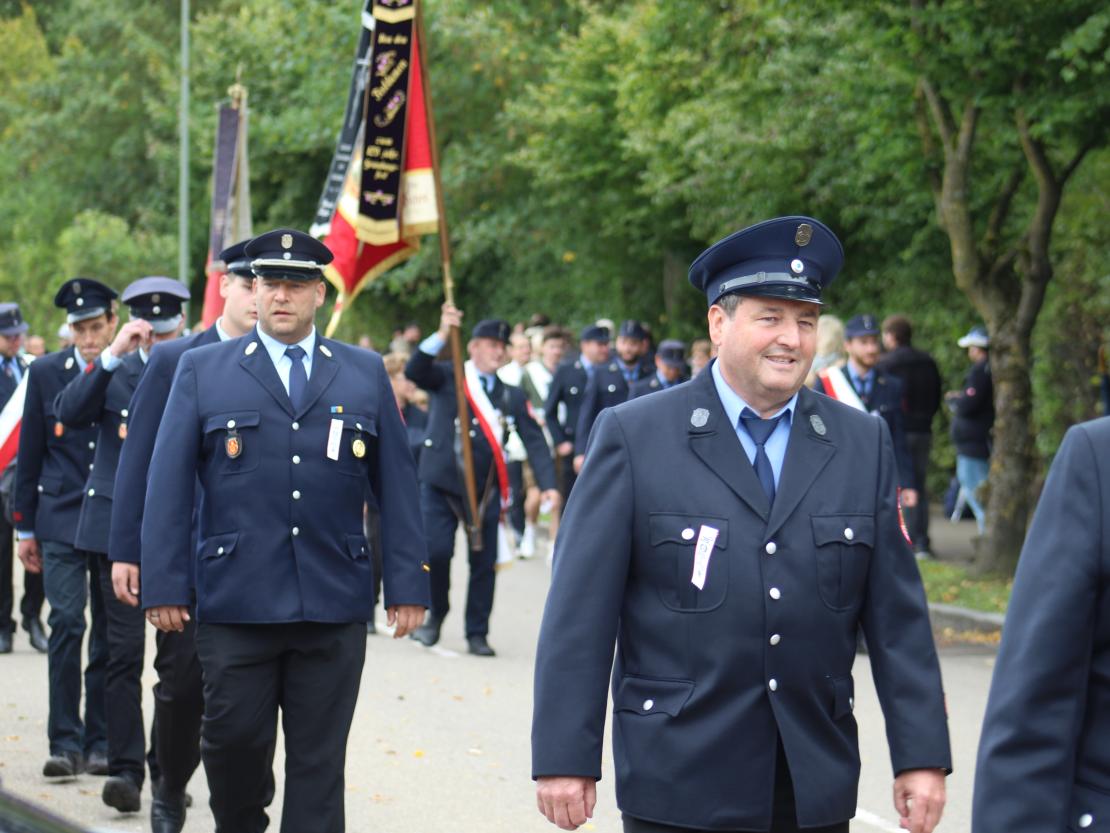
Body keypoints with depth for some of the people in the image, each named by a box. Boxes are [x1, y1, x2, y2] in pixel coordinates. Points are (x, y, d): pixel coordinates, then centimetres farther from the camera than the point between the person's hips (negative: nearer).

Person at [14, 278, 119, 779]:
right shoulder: (45, 373, 5)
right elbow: (30, 454, 9)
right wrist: (25, 526, 7)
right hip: (61, 520, 0)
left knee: (111, 634, 4)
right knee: (66, 623, -10)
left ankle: (101, 741, 13)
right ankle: (65, 741, -6)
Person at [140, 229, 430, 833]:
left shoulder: (366, 374, 11)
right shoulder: (202, 371, 7)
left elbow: (396, 485, 10)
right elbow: (167, 485, 3)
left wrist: (407, 585, 4)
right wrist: (163, 585, -4)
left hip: (334, 603, 1)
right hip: (235, 602, -1)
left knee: (318, 759, 3)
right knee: (234, 737, 1)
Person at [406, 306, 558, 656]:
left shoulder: (511, 396, 10)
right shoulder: (447, 378, 3)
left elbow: (534, 440, 5)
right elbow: (414, 371, -16)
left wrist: (548, 483, -9)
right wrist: (442, 335, -28)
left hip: (485, 488, 3)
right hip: (441, 483, -2)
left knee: (484, 561, 1)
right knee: (435, 551, -11)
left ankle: (477, 633, 13)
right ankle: (436, 614, 14)